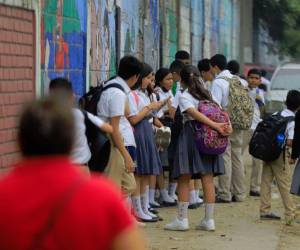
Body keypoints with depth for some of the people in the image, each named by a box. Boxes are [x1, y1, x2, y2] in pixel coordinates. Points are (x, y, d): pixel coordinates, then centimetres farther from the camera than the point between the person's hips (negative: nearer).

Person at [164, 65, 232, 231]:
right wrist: (228, 126, -9)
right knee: (208, 179, 4)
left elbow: (195, 114, -19)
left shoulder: (184, 96, -4)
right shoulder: (207, 94, 15)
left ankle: (182, 219, -2)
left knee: (184, 179, 0)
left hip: (191, 134, -6)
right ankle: (209, 219, 5)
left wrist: (217, 126, -23)